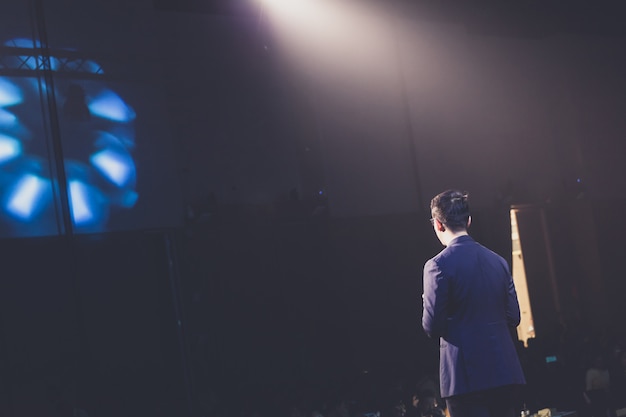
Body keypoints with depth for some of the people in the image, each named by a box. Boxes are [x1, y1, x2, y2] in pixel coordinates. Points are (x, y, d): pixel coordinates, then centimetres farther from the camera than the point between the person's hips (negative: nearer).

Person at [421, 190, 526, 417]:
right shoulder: (498, 261, 9)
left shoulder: (438, 265, -9)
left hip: (466, 376, -5)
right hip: (505, 371, 6)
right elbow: (513, 317, 11)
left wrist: (428, 304, 10)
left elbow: (432, 327, -9)